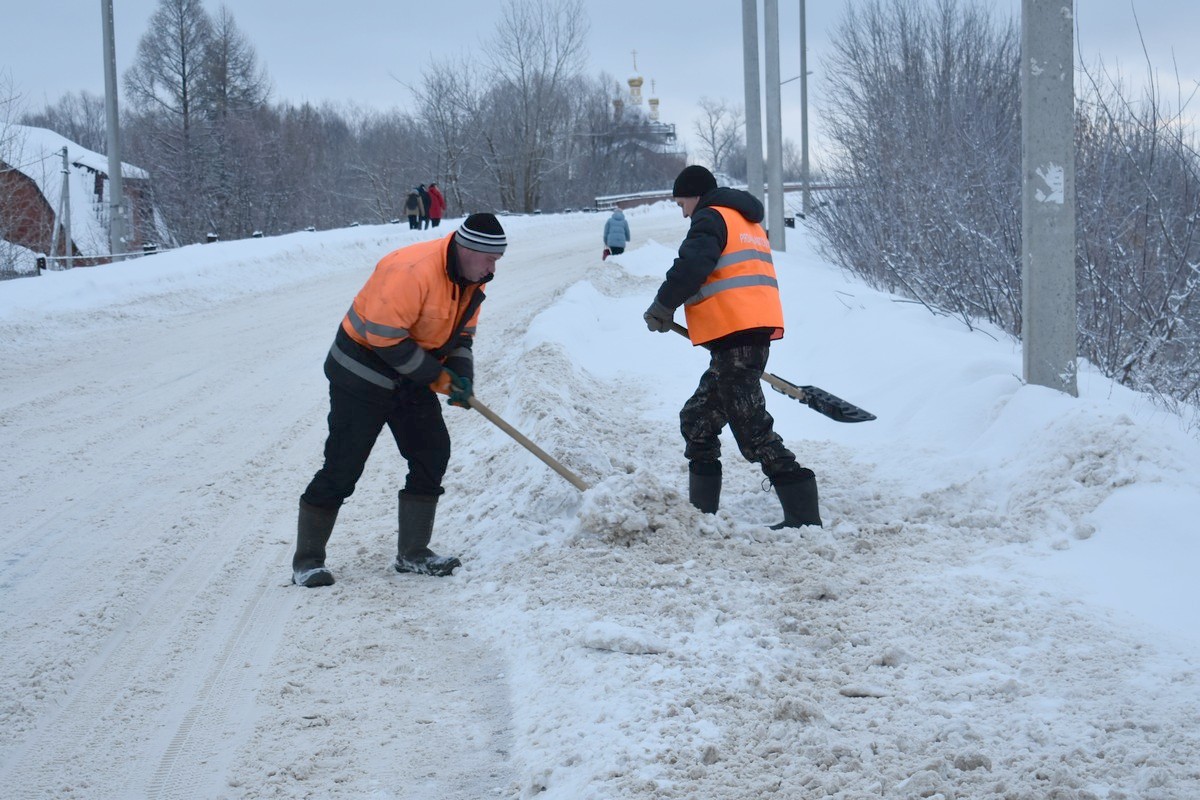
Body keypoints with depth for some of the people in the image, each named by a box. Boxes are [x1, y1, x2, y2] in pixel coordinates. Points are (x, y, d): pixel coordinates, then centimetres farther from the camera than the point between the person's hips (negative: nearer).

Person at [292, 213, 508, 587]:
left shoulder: (470, 279, 0)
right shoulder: (412, 272, -30)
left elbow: (460, 333, 12)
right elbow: (384, 336, -30)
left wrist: (461, 373, -7)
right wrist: (437, 376, -22)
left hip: (411, 377, 9)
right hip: (362, 373, -9)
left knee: (432, 454, 4)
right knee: (342, 466, -6)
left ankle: (412, 553, 14)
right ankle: (306, 560, 3)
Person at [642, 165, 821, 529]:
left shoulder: (711, 219, -4)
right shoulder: (748, 223, 26)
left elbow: (692, 265, -20)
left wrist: (663, 306, -9)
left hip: (735, 335, -10)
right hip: (756, 332, 10)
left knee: (752, 429, -11)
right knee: (698, 418, 18)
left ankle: (803, 512, -14)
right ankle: (702, 509, 21)